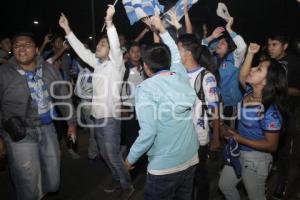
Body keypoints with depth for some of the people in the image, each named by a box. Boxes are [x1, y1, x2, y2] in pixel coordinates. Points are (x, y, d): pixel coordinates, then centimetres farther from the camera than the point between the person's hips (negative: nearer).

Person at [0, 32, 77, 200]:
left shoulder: (49, 69, 1)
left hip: (47, 128, 4)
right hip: (20, 133, -3)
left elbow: (64, 96, 9)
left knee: (52, 182, 15)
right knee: (29, 184, 2)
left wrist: (72, 122, 10)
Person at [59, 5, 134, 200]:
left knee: (114, 155, 0)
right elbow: (81, 50, 14)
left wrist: (109, 22, -40)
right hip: (98, 117, 8)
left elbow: (116, 47, -26)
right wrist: (67, 29, 9)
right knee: (105, 154, 18)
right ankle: (117, 180, 37)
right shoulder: (98, 64, 11)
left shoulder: (116, 64, -9)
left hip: (111, 118, -8)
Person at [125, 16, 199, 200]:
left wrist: (130, 159, -4)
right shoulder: (181, 76, 1)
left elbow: (148, 132, -19)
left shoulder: (146, 88, -14)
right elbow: (175, 56, 24)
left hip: (164, 166, -6)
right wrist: (162, 29, 34)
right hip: (190, 160, 6)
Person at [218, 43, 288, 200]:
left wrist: (239, 139, -25)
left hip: (256, 159, -7)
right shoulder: (251, 92, -9)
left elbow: (272, 145, -23)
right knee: (224, 185, 24)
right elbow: (242, 77, 10)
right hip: (238, 153, 8)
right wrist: (250, 53, -1)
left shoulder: (270, 111, -30)